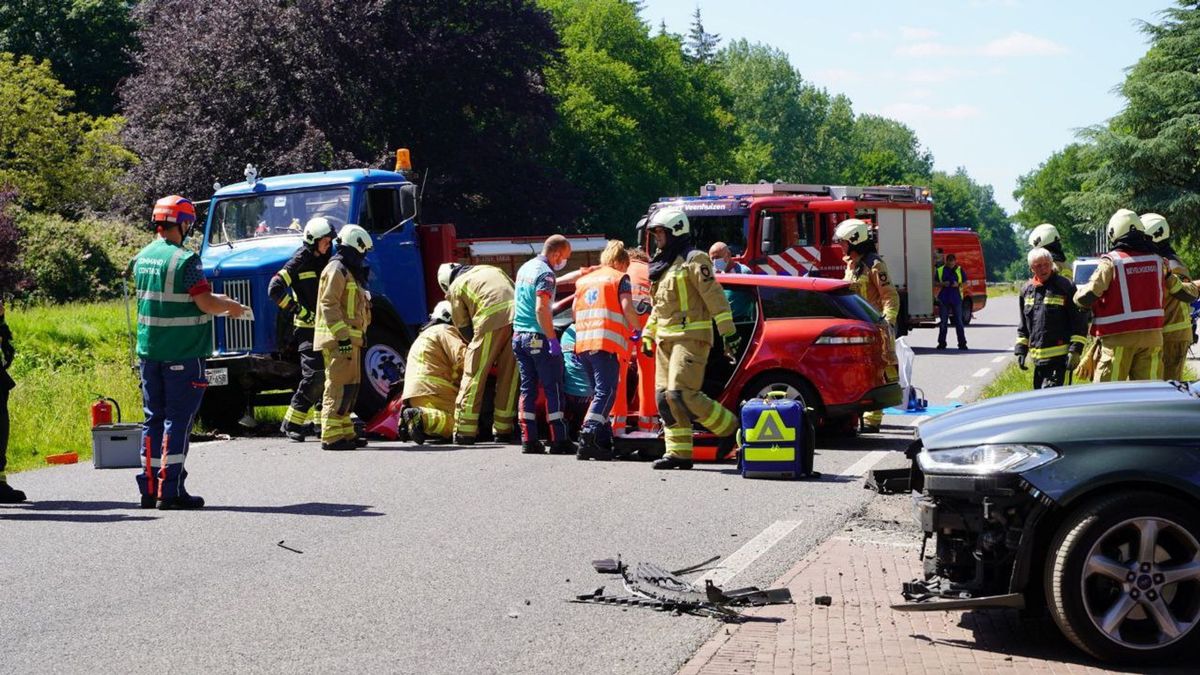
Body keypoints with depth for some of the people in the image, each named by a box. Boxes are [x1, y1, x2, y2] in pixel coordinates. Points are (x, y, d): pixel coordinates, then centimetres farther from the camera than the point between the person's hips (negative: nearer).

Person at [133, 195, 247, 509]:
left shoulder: (142, 258, 10)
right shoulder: (185, 259, -15)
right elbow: (205, 303, -17)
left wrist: (217, 301, 21)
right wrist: (230, 307, 3)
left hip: (149, 350, 7)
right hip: (182, 353, -7)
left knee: (153, 417, 12)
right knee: (178, 419, -2)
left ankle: (149, 488, 14)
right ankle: (170, 489, -3)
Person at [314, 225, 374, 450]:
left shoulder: (349, 272, 23)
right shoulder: (336, 270, -11)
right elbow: (329, 305, -19)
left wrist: (359, 336, 23)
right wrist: (343, 336, -23)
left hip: (350, 340, 11)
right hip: (339, 340, -11)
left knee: (351, 387, 13)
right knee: (339, 387, -12)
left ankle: (345, 432, 19)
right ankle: (331, 436, -13)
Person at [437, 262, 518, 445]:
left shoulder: (456, 287, 15)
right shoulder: (491, 269, 30)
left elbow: (463, 326, 15)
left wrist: (475, 345, 28)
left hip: (491, 323, -5)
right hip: (516, 318, 5)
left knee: (474, 377, 3)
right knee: (509, 378, 12)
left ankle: (465, 432, 2)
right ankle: (503, 431, 16)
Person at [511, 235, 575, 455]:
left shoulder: (525, 268, 14)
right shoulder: (545, 274, -14)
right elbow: (541, 309, -23)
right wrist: (553, 339, -22)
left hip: (518, 336, 8)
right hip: (538, 338, -8)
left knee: (527, 388, 9)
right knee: (553, 389, -2)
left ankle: (528, 439, 7)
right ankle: (558, 440, -2)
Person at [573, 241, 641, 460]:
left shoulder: (584, 280, 24)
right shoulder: (620, 278, 6)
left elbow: (575, 310, 20)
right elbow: (626, 308, -7)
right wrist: (637, 330, 6)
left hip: (583, 343, 6)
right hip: (607, 343, -6)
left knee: (600, 392, 15)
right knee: (606, 393, -10)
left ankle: (602, 442, 9)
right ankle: (587, 439, -26)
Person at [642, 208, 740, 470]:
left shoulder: (693, 261, -8)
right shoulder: (662, 264, 19)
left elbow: (715, 297, -13)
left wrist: (728, 333, -17)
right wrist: (648, 335, 23)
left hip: (690, 337, -9)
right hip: (666, 339, 9)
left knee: (682, 394, -17)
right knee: (665, 397, 3)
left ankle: (728, 427, -1)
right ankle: (679, 452, 6)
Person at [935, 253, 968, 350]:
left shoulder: (959, 270, 6)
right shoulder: (940, 270, 7)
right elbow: (935, 282, 9)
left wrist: (958, 284, -13)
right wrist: (942, 284, -11)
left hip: (956, 298, -1)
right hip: (943, 298, 1)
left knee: (958, 321, -1)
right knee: (943, 322, 4)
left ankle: (962, 343, 1)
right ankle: (942, 343, 11)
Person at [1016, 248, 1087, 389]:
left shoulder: (1065, 287, -5)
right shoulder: (1027, 290, 11)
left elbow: (1079, 321, -6)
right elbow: (1023, 325, 21)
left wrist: (1075, 350, -12)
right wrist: (1021, 350, 14)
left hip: (1058, 356, -7)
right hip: (1038, 356, 7)